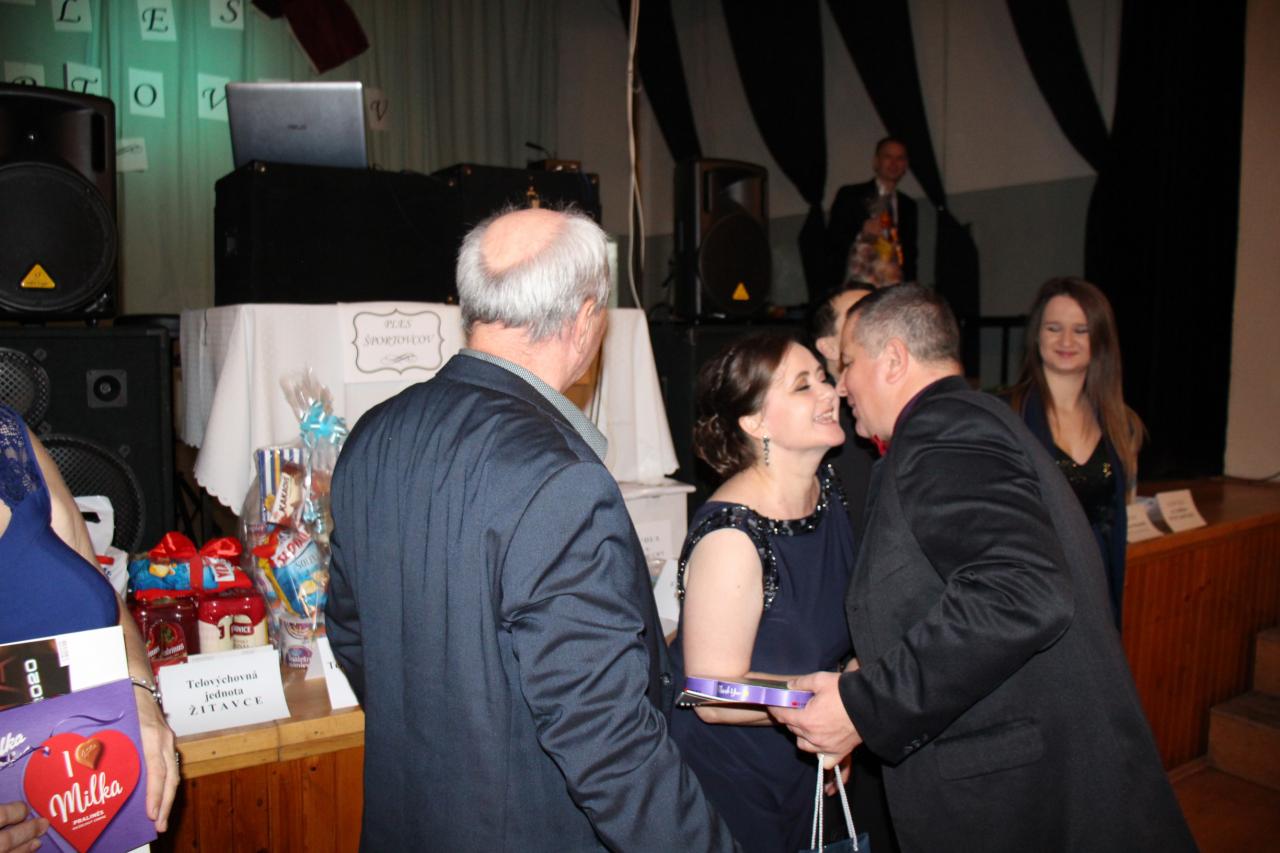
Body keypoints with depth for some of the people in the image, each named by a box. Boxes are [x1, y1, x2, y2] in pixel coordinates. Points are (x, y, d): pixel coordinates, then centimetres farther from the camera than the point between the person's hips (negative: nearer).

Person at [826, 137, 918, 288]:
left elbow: (910, 252, 19)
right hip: (856, 284, -3)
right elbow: (833, 241, 1)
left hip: (894, 287, 3)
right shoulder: (849, 195, 6)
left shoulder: (908, 205, 16)